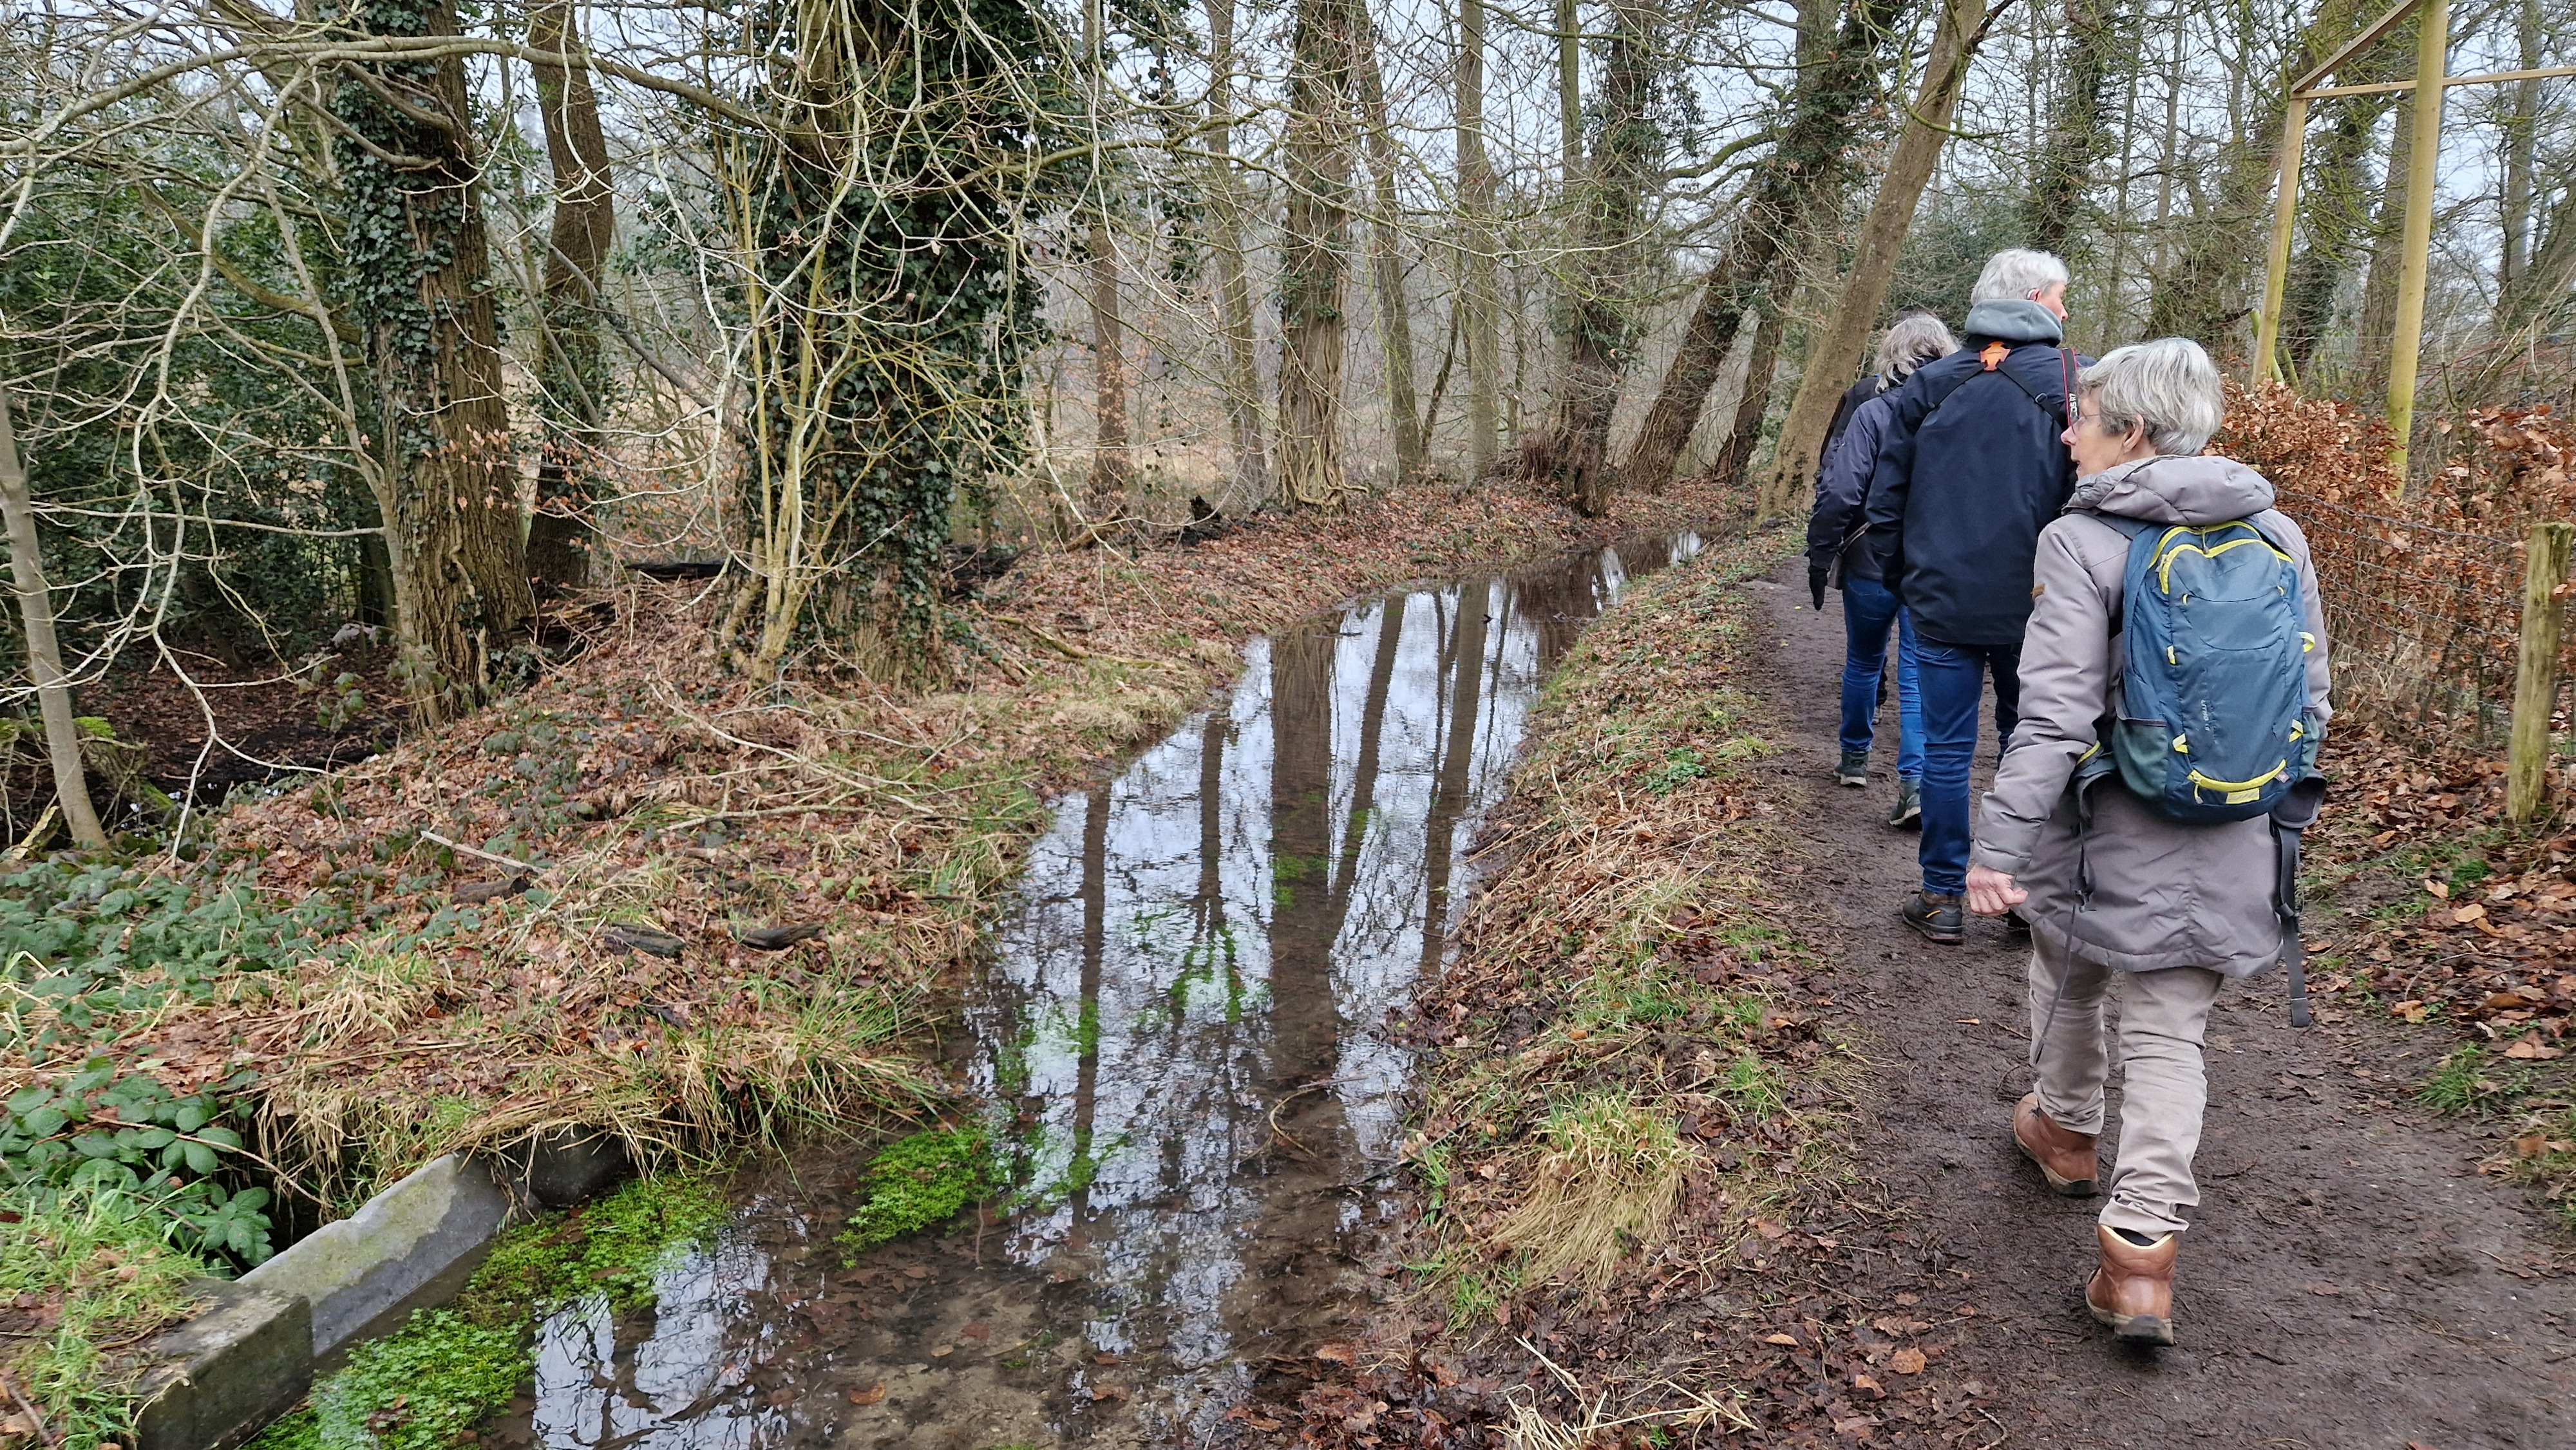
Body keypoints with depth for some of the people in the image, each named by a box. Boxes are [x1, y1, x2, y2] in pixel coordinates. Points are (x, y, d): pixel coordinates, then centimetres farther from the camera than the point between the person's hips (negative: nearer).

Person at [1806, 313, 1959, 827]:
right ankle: (1916, 780, -7)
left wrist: (1820, 560, -7)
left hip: (1872, 566, -2)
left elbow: (1839, 495, -17)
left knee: (1863, 661, 17)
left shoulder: (1873, 414, -13)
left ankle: (1855, 758, 33)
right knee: (1919, 673, 4)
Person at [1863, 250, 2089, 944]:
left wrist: (1900, 579, 15)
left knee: (1945, 751, 6)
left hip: (1944, 603, 1)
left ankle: (1942, 900, 12)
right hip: (2036, 609, -1)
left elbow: (1886, 499, 5)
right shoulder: (2077, 383, -3)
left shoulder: (1929, 384, 3)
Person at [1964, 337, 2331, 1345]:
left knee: (2070, 982, 23)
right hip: (2227, 846, 4)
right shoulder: (2277, 537, 2)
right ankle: (2141, 1250, 3)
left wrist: (1999, 845, -17)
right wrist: (2280, 818, 21)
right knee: (2170, 1036, 10)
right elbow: (2309, 704, 8)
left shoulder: (2081, 543, -15)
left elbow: (2054, 717, -21)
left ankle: (2066, 1130, 47)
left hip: (2104, 834, -4)